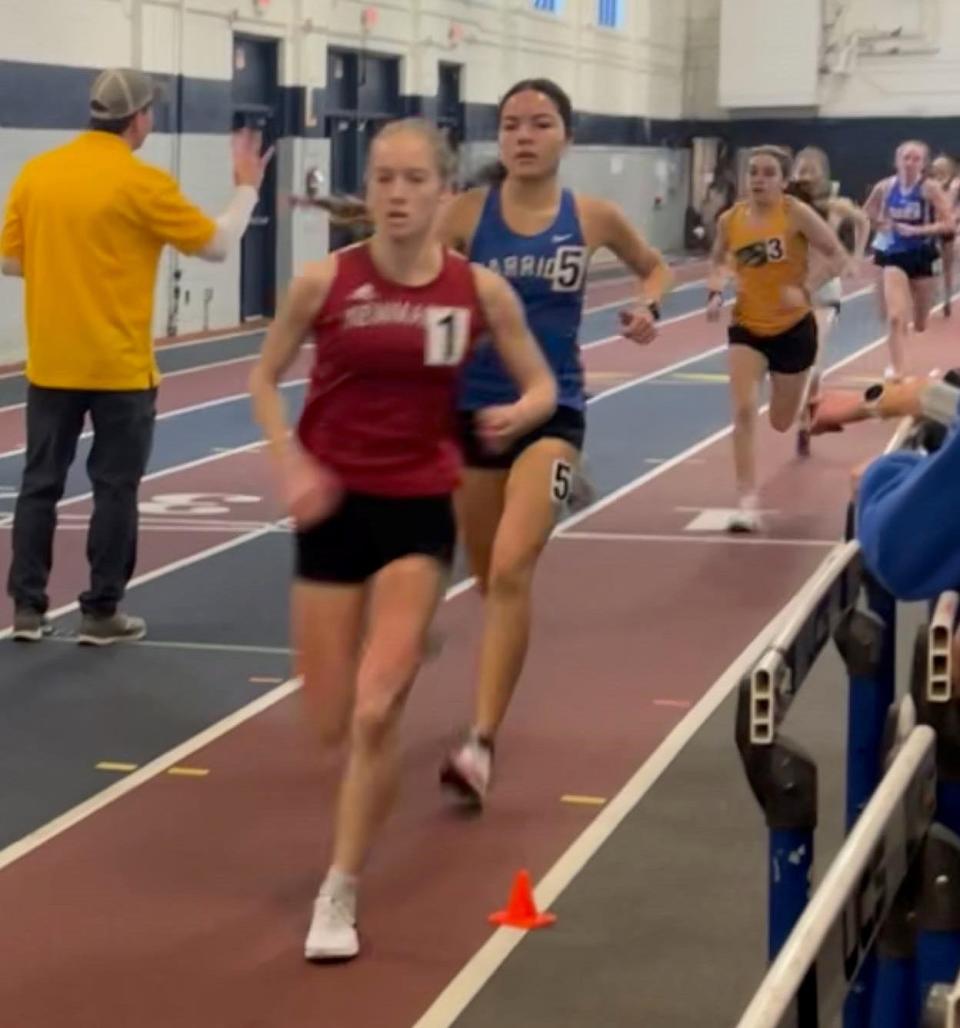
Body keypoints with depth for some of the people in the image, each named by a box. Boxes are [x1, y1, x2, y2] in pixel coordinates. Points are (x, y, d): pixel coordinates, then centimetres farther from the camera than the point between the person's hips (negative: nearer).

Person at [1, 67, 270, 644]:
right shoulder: (142, 183, -11)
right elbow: (218, 245, -3)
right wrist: (248, 188, 11)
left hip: (51, 364, 4)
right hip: (118, 367, -4)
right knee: (115, 489, 5)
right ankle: (101, 614, 9)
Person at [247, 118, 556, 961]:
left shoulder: (481, 290, -7)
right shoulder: (326, 281, -9)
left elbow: (543, 385, 5)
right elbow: (265, 378, 4)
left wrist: (518, 414, -19)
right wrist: (290, 464, -11)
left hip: (419, 508, -1)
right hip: (334, 505, 1)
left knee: (376, 715, -12)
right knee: (334, 725, 7)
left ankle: (340, 896, 3)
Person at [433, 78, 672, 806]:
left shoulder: (594, 218, -1)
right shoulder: (467, 212, -3)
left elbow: (655, 267, 17)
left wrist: (649, 307, -3)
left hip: (552, 411, -2)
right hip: (474, 407, 2)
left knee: (511, 570, -21)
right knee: (490, 577, 15)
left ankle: (482, 744, -21)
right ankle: (494, 704, 45)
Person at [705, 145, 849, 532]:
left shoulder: (796, 213, -15)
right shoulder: (730, 220, -5)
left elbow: (837, 257, -13)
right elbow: (718, 261, 14)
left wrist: (805, 289, -27)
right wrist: (715, 293, -5)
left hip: (793, 327, -2)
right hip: (747, 328, 2)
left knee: (780, 422, 14)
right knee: (743, 411, -18)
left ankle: (807, 411, 54)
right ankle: (747, 502, -17)